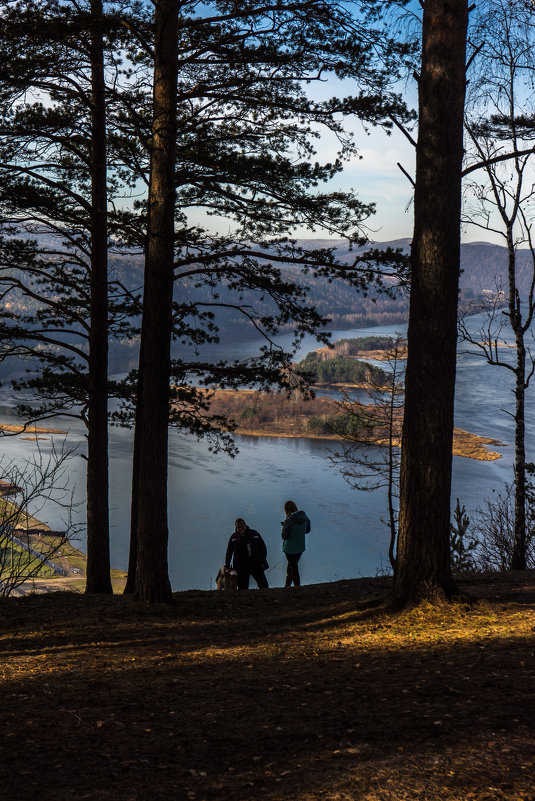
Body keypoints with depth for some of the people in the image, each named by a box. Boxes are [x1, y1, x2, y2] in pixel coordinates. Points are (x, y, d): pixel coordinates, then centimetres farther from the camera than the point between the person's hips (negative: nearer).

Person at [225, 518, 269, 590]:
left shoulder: (254, 534, 4)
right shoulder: (234, 537, 5)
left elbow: (263, 549, 7)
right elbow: (229, 553, 9)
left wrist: (262, 562, -2)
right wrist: (227, 566, 5)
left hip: (256, 564, 0)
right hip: (241, 567, 0)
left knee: (263, 584, -2)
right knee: (243, 587, 0)